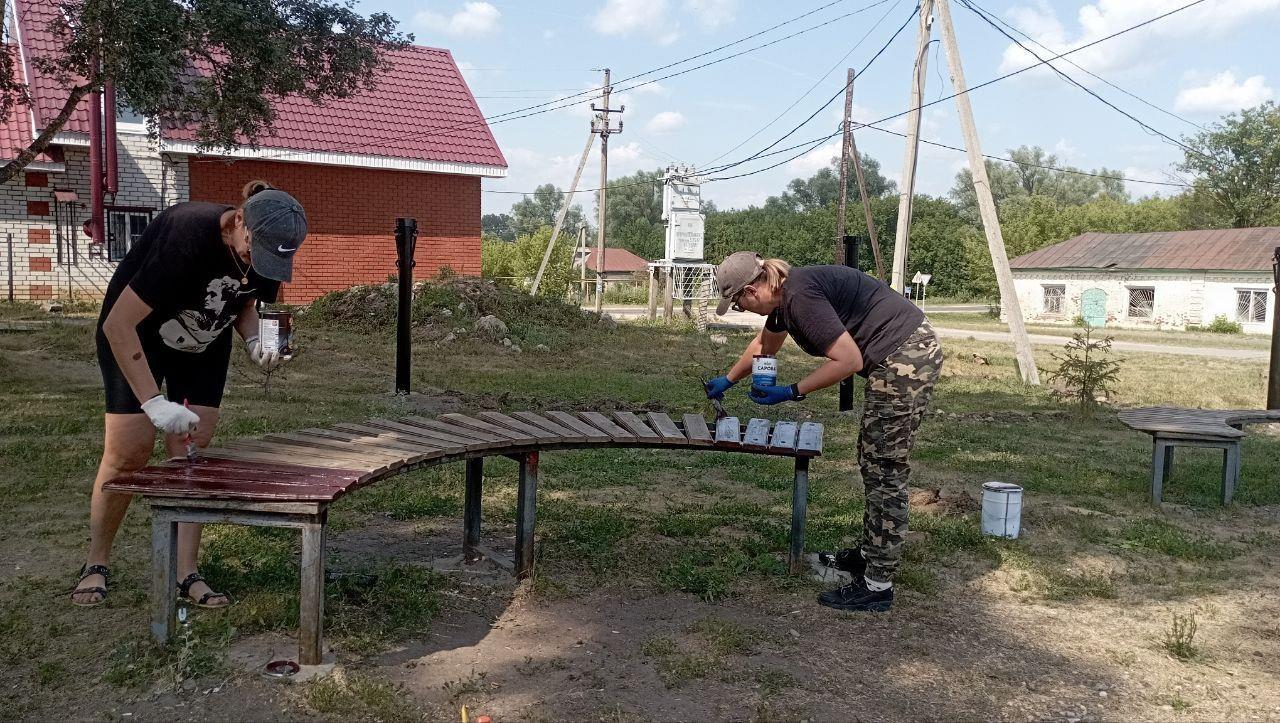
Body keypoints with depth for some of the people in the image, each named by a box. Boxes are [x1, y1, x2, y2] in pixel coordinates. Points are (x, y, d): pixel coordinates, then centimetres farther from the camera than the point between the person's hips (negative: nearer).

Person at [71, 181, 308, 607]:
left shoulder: (267, 252, -17)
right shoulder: (189, 236, -37)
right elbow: (118, 324, -35)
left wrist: (255, 342, -18)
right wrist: (154, 402, -39)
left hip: (204, 345, 5)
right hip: (136, 336, -5)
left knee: (191, 453, -1)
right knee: (128, 452, -6)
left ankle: (186, 573, 2)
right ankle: (95, 565, 13)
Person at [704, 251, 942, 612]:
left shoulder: (800, 295, -21)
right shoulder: (784, 293, 10)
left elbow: (849, 360, -22)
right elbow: (763, 345, 30)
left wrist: (791, 392, -16)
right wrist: (727, 381, 40)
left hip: (905, 358, -10)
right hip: (907, 353, 10)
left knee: (885, 471, -6)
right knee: (873, 462, 18)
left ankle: (877, 585, 1)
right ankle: (870, 554, 31)